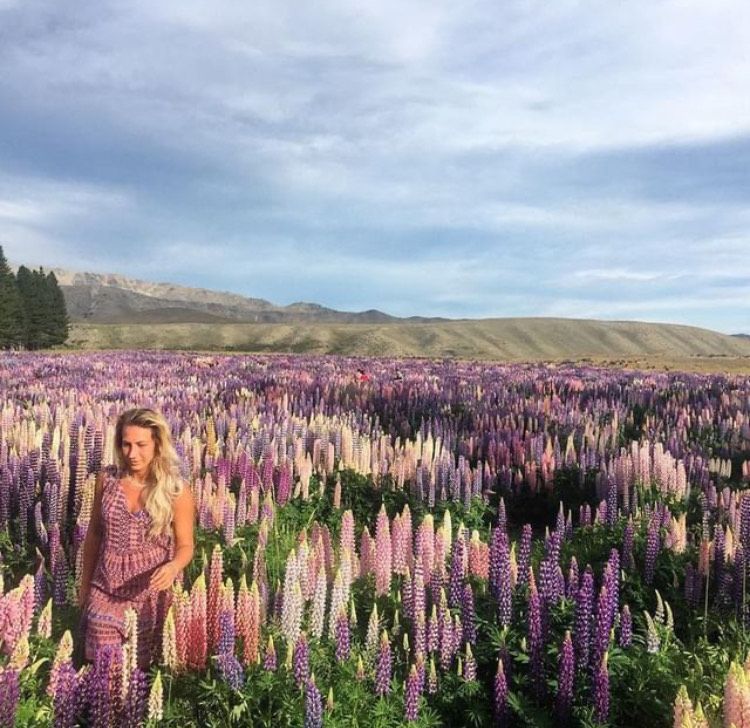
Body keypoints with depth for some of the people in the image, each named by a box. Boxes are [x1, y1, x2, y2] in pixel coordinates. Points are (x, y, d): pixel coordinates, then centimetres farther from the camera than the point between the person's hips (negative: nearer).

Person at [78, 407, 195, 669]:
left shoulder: (177, 492, -13)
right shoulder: (107, 480, -5)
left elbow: (185, 545, -5)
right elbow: (94, 533, 7)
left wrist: (173, 567, -27)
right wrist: (85, 584, 12)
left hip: (153, 593, -2)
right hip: (106, 590, 2)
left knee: (144, 667, 13)